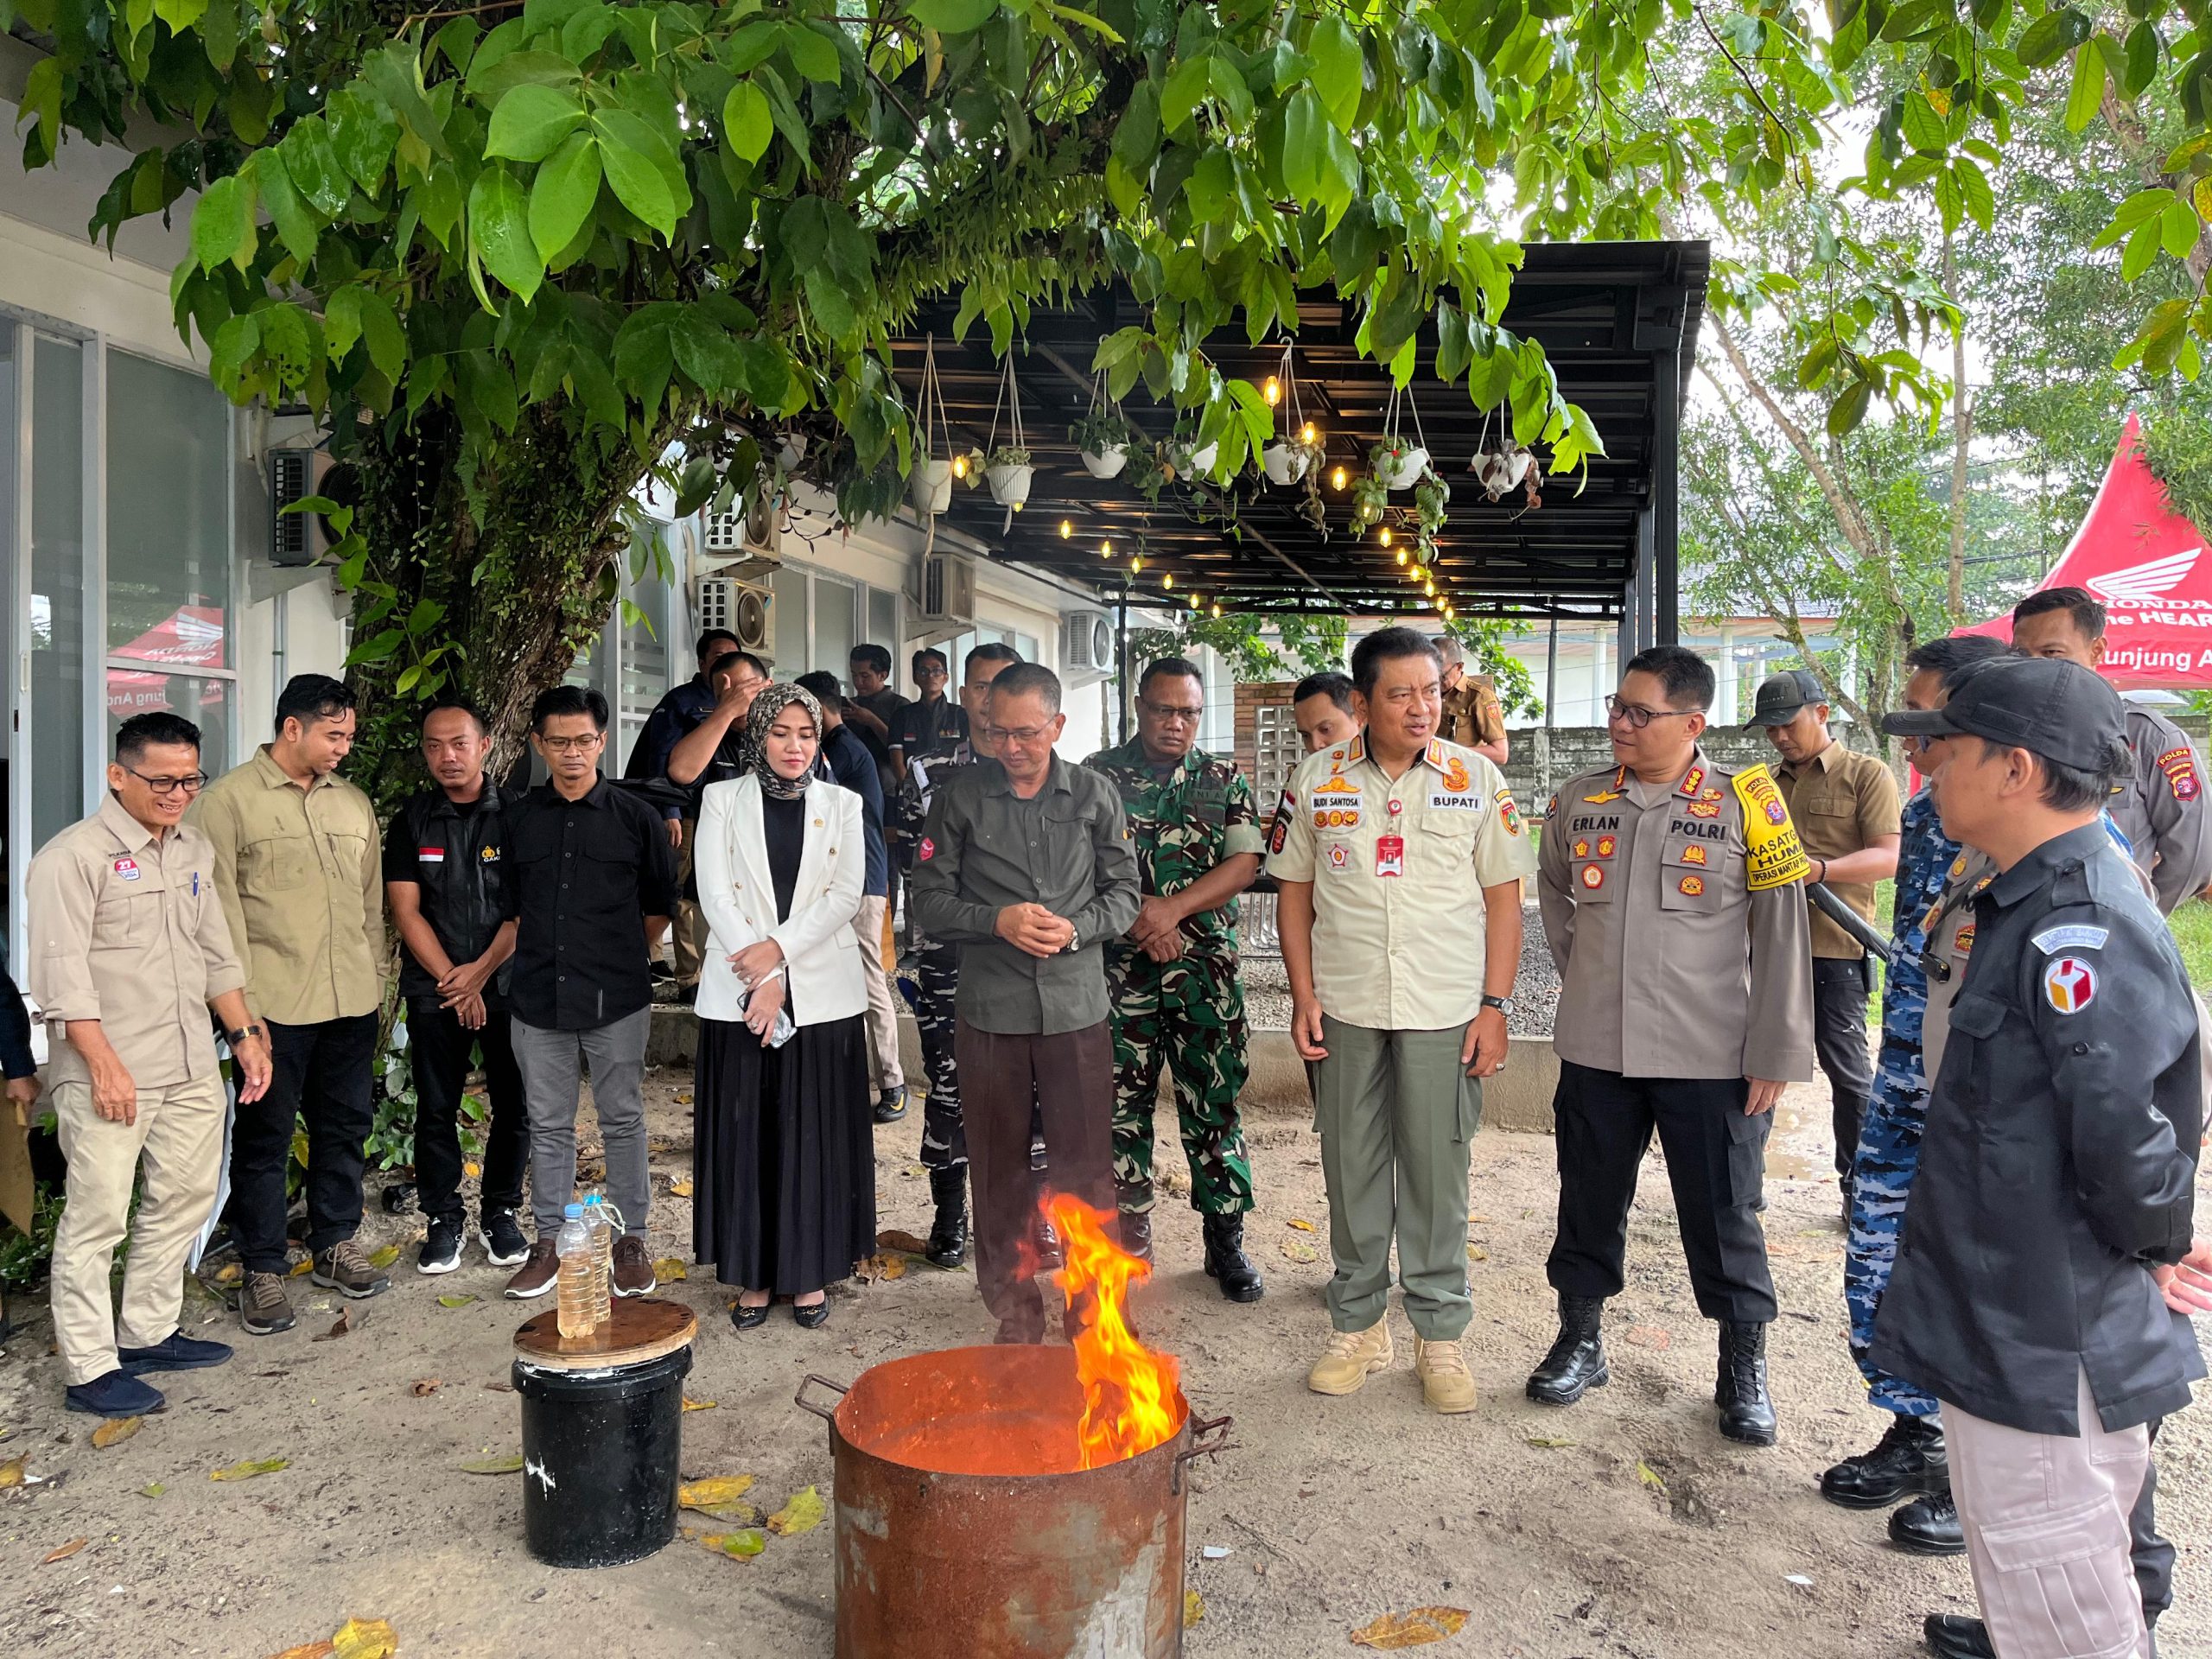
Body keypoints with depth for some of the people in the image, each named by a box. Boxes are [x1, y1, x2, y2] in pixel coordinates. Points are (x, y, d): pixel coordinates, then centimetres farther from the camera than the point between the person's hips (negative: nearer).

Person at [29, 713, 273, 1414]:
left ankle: (148, 1333, 29)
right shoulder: (75, 855, -11)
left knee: (183, 1200, 15)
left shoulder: (195, 850, 11)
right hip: (109, 1074, -7)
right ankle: (89, 1370, 10)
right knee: (97, 1217, 0)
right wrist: (104, 1063, -19)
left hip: (192, 1067, 8)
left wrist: (244, 1033, 14)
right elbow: (62, 969, -15)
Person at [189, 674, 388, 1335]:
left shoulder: (354, 803, 12)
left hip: (351, 1003, 5)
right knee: (265, 1137, 5)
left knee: (345, 1126, 14)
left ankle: (336, 1247, 29)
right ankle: (262, 1272, 16)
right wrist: (240, 1005, -12)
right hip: (274, 1006, -5)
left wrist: (378, 984, 14)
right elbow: (220, 909, -8)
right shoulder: (229, 800, -5)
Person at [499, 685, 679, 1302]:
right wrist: (539, 958, 10)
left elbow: (660, 904, 9)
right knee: (548, 1125, 11)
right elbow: (510, 908, 16)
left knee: (622, 1120, 6)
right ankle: (550, 1240, 22)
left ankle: (630, 1239, 17)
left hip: (616, 998, -2)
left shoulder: (634, 816, 0)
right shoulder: (518, 820, 6)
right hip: (538, 997, 2)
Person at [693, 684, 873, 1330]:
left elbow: (846, 894, -2)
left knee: (815, 1136, 4)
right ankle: (753, 1275, 15)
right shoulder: (723, 799, 6)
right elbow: (715, 894, -3)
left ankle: (809, 1273, 16)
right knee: (744, 1134, 3)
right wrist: (762, 979, -12)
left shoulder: (842, 805, 9)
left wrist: (779, 949, -14)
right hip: (738, 995, 0)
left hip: (823, 995, 1)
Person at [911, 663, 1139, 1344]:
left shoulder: (1094, 795, 4)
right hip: (990, 1012, 0)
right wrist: (997, 921, -16)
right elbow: (929, 900, 1)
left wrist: (1076, 928, -13)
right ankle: (1016, 1320, 24)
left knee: (1087, 1168, 4)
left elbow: (1123, 893, 7)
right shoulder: (960, 795, 1)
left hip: (1077, 1008, 0)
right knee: (999, 1172, 10)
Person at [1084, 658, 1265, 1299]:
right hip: (1119, 968, 0)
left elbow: (1245, 863, -2)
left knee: (1214, 1103, 3)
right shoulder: (1099, 774, 5)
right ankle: (1129, 1239, 20)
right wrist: (1136, 913, -14)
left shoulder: (1224, 780, 8)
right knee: (1121, 1106, 6)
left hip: (1205, 966, 1)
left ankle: (1226, 1241, 15)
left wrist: (1172, 910, -14)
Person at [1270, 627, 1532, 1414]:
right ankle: (1358, 1324, 26)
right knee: (1351, 1170, 10)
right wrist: (1303, 995, 0)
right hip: (1344, 1008, 1)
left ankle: (1440, 1335, 21)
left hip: (1444, 1011, -1)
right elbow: (1293, 889, 8)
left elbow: (1503, 896, 2)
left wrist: (1494, 1006, -4)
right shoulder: (1316, 779, 3)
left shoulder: (1476, 779, 0)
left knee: (1437, 1173, 6)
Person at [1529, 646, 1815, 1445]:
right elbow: (1554, 894, 22)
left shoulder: (1745, 803, -8)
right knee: (1590, 1200, 14)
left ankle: (1744, 1366, 26)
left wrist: (1775, 1052, -7)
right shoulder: (1580, 802, 4)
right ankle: (1579, 1340, 32)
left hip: (1711, 1057, -3)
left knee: (1723, 1214, 8)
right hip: (1596, 1049, 4)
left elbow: (1780, 934, -6)